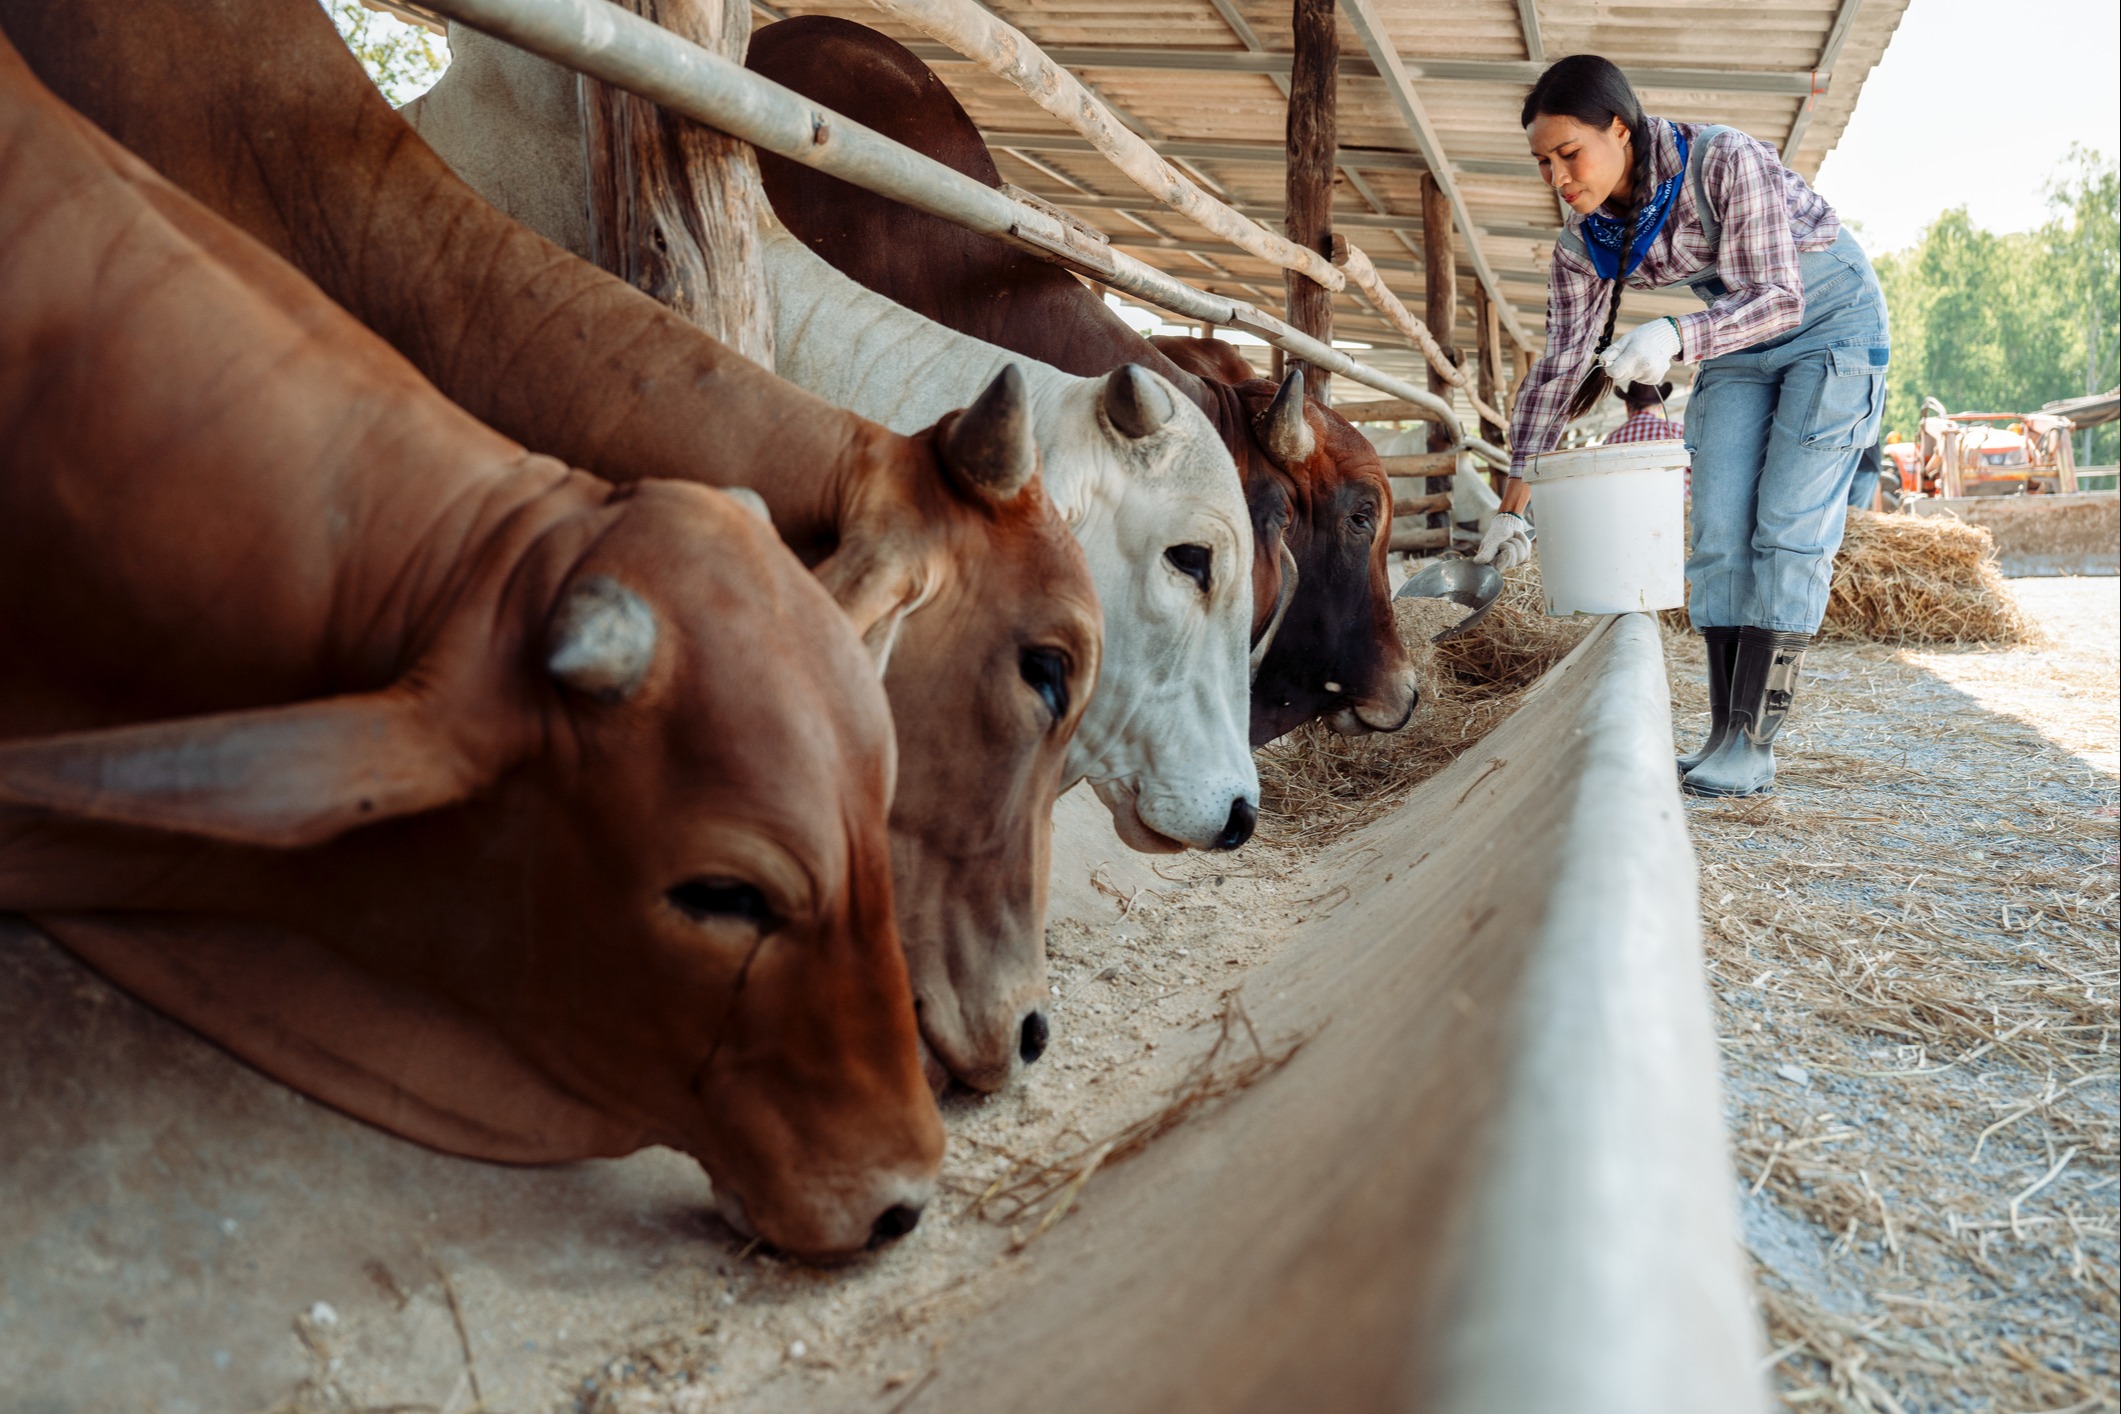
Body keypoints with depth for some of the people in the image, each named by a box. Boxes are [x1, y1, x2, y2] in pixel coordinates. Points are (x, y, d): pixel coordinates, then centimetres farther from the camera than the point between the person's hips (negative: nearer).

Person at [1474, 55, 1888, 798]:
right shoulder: (1586, 242, -11)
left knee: (1788, 525, -13)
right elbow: (1560, 364, -6)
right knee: (1718, 529, -4)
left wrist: (1677, 337, -48)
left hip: (1830, 319, -6)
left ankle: (1754, 744, -13)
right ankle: (1723, 733, -1)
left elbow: (1781, 299, -29)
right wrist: (1513, 500, -8)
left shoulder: (1725, 163, -29)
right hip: (1737, 343, 6)